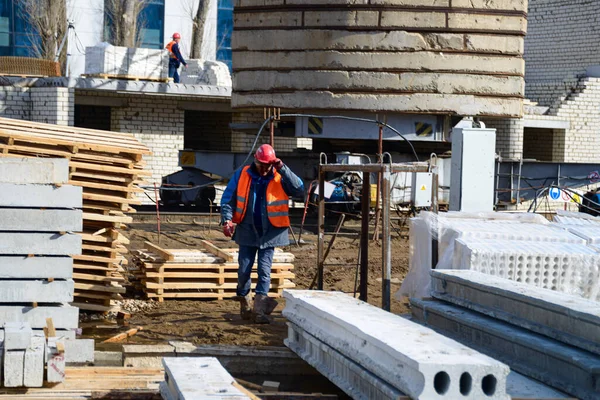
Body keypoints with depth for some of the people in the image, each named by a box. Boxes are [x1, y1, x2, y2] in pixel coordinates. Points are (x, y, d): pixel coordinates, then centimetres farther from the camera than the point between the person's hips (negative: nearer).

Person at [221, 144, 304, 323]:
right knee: (244, 270, 4)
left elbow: (299, 189, -18)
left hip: (270, 233, -1)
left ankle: (259, 310, -1)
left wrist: (283, 169, -21)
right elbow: (228, 199, 1)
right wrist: (227, 220, -12)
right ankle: (245, 305, 24)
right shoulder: (241, 175, -1)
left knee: (264, 270, -3)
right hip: (247, 230, 1)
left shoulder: (280, 178, -4)